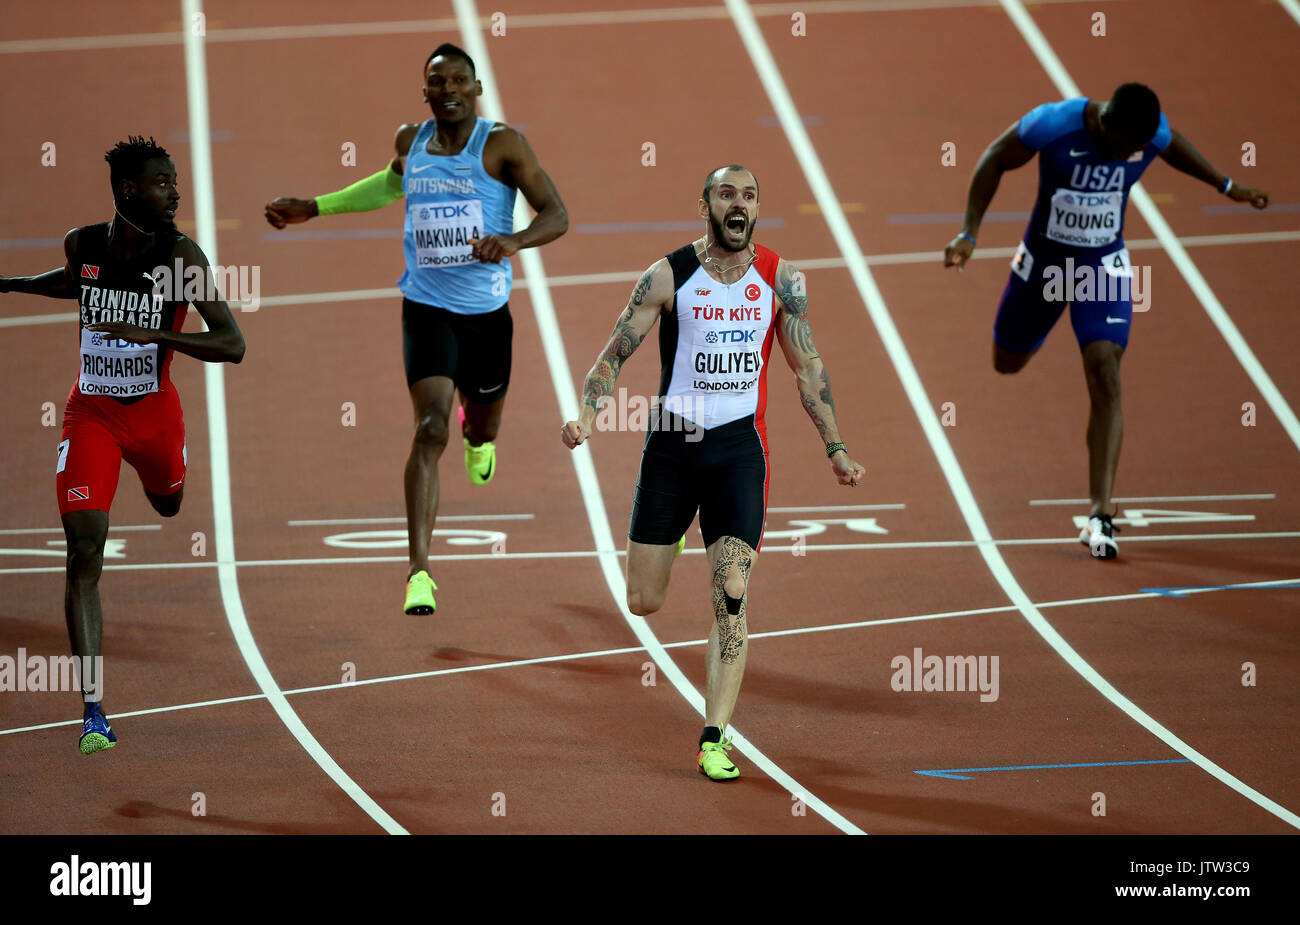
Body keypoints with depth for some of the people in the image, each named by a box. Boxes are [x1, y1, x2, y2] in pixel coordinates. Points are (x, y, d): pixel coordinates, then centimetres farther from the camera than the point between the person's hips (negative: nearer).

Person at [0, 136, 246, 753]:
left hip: (153, 412, 0)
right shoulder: (84, 244, -11)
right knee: (84, 555, -14)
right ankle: (93, 711, -17)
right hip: (91, 413, 0)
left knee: (168, 505, 29)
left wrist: (157, 335, -36)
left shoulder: (181, 256, -19)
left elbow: (233, 346, -24)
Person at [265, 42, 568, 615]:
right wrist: (313, 208, 27)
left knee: (483, 427, 21)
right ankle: (419, 571, -24)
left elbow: (557, 215, -11)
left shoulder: (501, 144, -8)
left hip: (487, 310, 0)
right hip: (426, 306, 0)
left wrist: (513, 241, -33)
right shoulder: (410, 142, 4)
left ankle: (479, 434, 64)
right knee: (431, 428, -19)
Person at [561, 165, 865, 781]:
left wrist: (834, 448, 6)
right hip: (671, 443, 0)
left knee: (732, 599, -12)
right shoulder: (668, 276, -6)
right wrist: (585, 418, -20)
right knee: (643, 603, 6)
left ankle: (714, 740, -10)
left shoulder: (779, 279, 0)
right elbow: (614, 354, -3)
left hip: (738, 447, 0)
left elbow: (806, 367, 10)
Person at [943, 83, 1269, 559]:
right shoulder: (1053, 124, -27)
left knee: (1105, 374, -18)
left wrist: (1226, 186, 17)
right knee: (1007, 362, 17)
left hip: (1104, 266, 0)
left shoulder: (1155, 133, -17)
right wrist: (969, 235, -15)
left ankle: (1100, 515, -22)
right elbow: (995, 161, -12)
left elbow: (1174, 147, 9)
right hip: (1042, 260, 0)